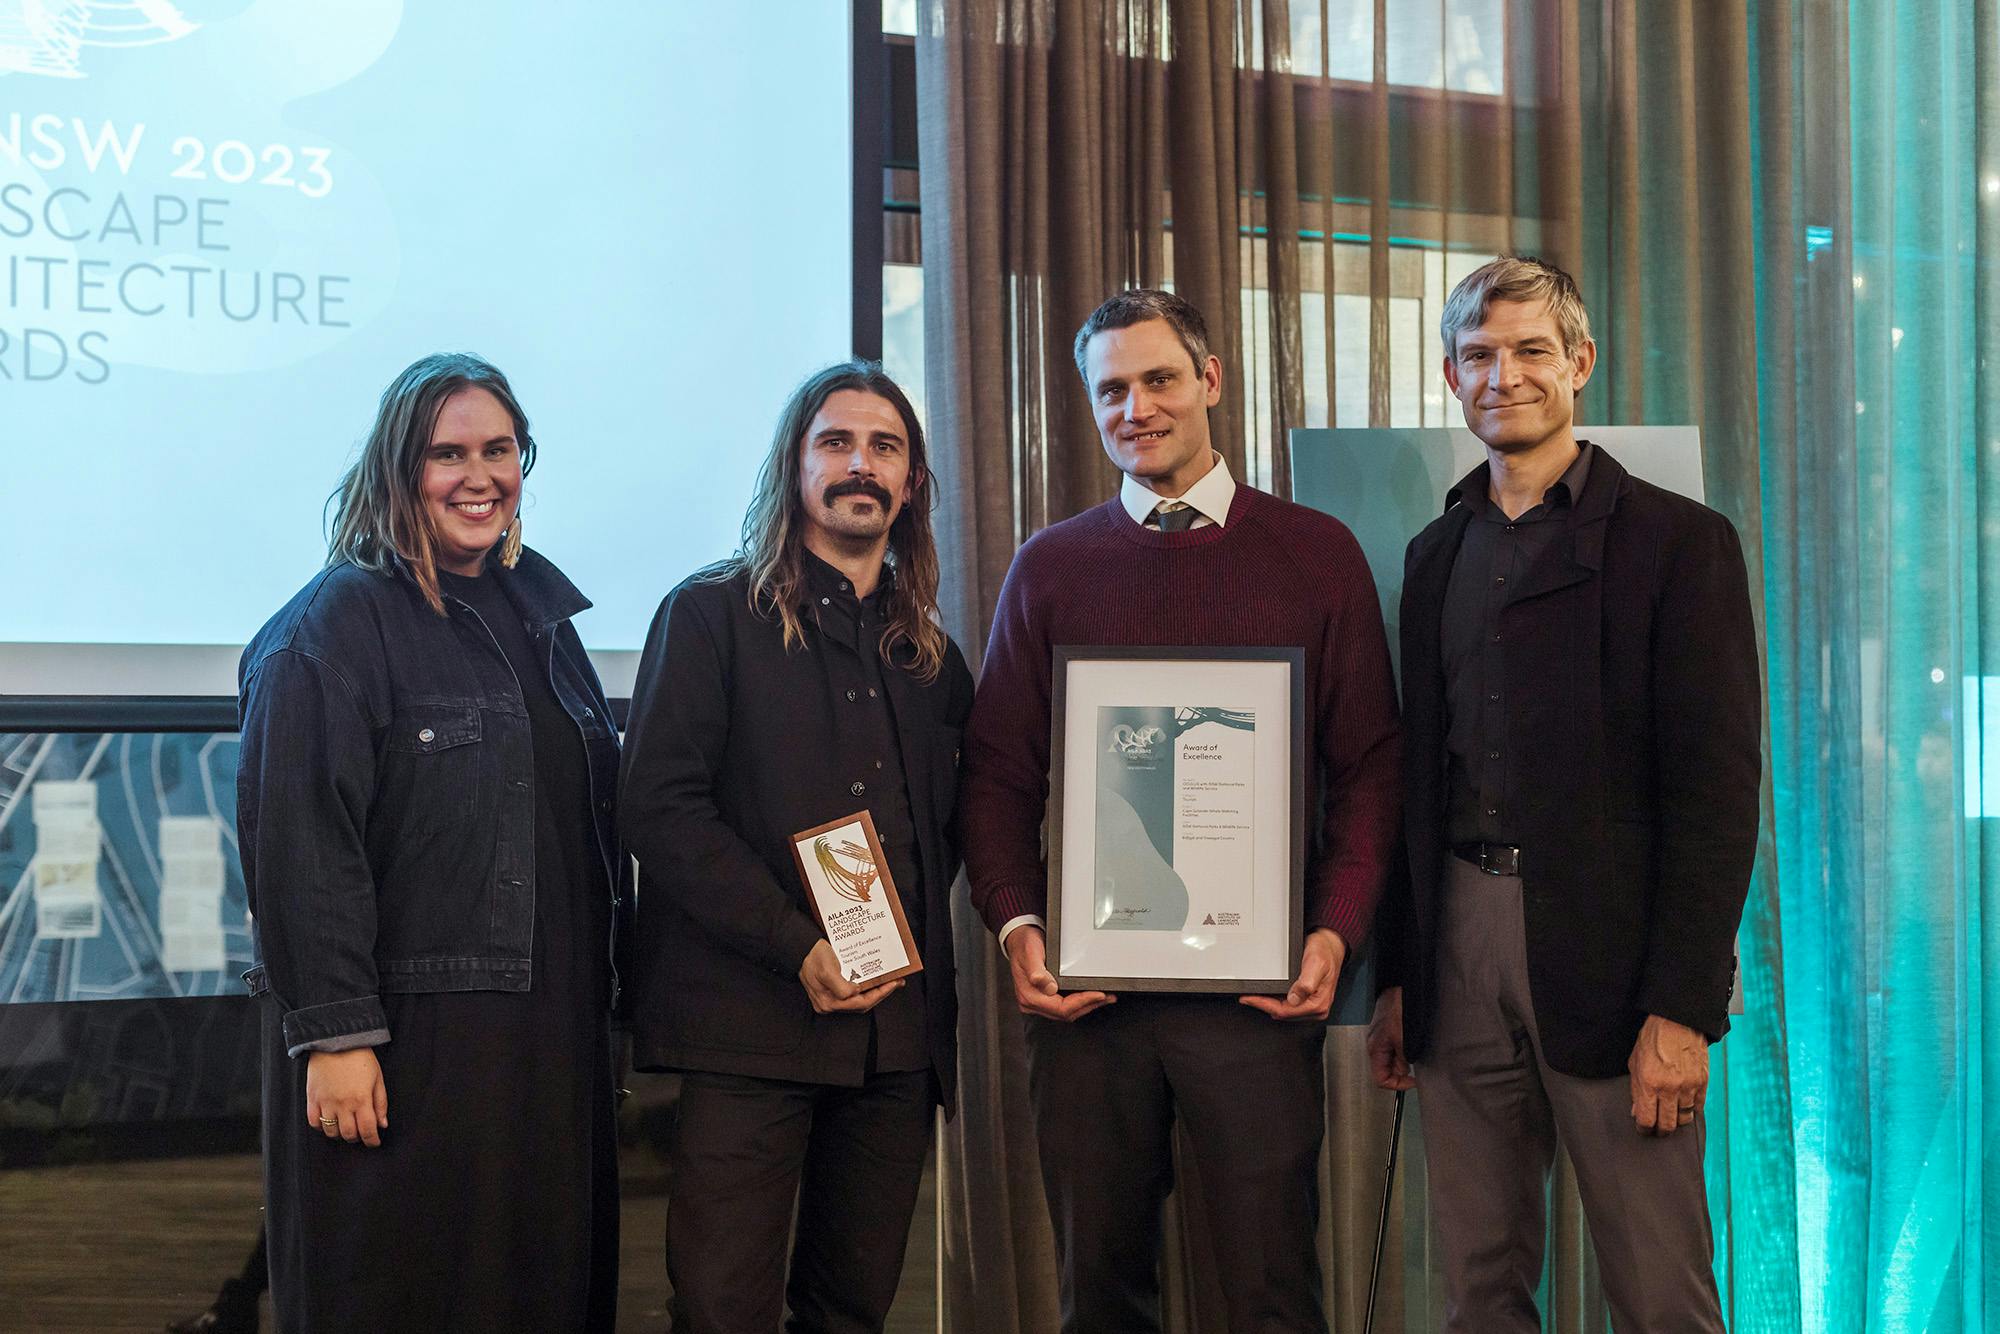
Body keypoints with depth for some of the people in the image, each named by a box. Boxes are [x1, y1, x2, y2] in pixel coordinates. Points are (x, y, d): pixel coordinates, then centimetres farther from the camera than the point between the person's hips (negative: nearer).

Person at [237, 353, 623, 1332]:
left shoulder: (541, 615, 15)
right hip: (406, 1040, -6)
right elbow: (298, 846, -15)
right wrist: (332, 1032, -19)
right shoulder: (337, 623, -7)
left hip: (549, 1034, 7)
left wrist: (595, 990, 16)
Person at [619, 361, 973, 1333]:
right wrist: (798, 948, -14)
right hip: (751, 1022, -5)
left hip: (900, 1025, 5)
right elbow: (658, 807, -7)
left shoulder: (930, 655, 19)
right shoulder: (712, 614, 3)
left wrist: (909, 944, 3)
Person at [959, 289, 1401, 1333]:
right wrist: (1016, 924, -7)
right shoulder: (1051, 566, 10)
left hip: (1259, 992, -1)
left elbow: (1367, 766, 4)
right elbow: (997, 770, 8)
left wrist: (1335, 931, -9)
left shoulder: (1317, 554, 6)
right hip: (1086, 988, 2)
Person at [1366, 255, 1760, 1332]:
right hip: (1458, 949, 5)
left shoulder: (1677, 542, -2)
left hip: (1604, 951, -5)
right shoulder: (1435, 556, 15)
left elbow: (1716, 787, -8)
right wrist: (1397, 980, 11)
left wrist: (1682, 1009, -14)